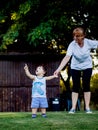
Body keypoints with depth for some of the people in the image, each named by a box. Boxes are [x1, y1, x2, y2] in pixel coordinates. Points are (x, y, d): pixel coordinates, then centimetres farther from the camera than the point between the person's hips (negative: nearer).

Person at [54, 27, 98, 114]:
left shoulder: (89, 42, -25)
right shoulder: (72, 45, -28)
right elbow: (67, 57, -37)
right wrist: (59, 69, -48)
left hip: (87, 66, 0)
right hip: (75, 67, 0)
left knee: (86, 86, -1)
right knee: (76, 86, -1)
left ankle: (87, 107, 5)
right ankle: (73, 108, 1)